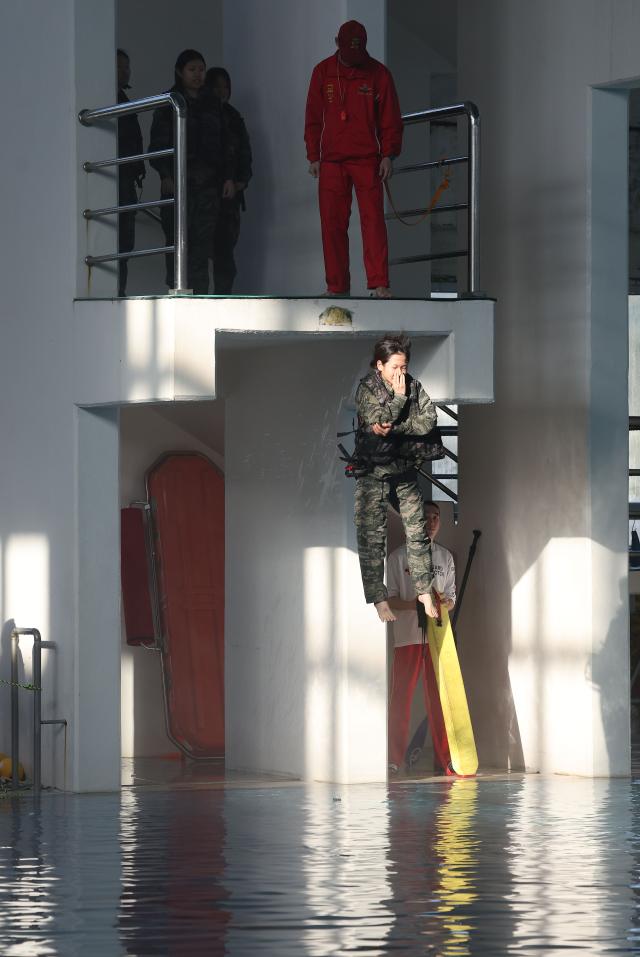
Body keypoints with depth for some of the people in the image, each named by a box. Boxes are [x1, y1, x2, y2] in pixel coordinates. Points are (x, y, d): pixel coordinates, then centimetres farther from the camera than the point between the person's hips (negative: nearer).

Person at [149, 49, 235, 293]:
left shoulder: (212, 104, 17)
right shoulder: (168, 102, 4)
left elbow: (224, 144, 19)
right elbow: (158, 142, -2)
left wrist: (228, 177, 10)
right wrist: (165, 176, -15)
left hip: (207, 183, 3)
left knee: (202, 242, -2)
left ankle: (200, 295, -4)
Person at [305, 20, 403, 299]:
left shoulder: (378, 74, 2)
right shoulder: (323, 73, 7)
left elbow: (390, 119, 5)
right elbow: (313, 118, 11)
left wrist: (388, 154, -4)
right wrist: (313, 156, 6)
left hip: (367, 160, -2)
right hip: (332, 161, 2)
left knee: (373, 221, -10)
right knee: (332, 224, 0)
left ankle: (379, 284, -12)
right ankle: (337, 286, 5)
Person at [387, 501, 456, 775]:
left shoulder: (445, 557, 15)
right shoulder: (399, 557, 3)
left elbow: (451, 599, 15)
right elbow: (389, 600, -1)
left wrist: (443, 603, -9)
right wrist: (414, 605, -18)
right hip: (407, 636, -3)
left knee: (439, 698, 1)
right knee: (401, 696, -6)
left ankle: (444, 759, 2)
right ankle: (394, 759, -6)